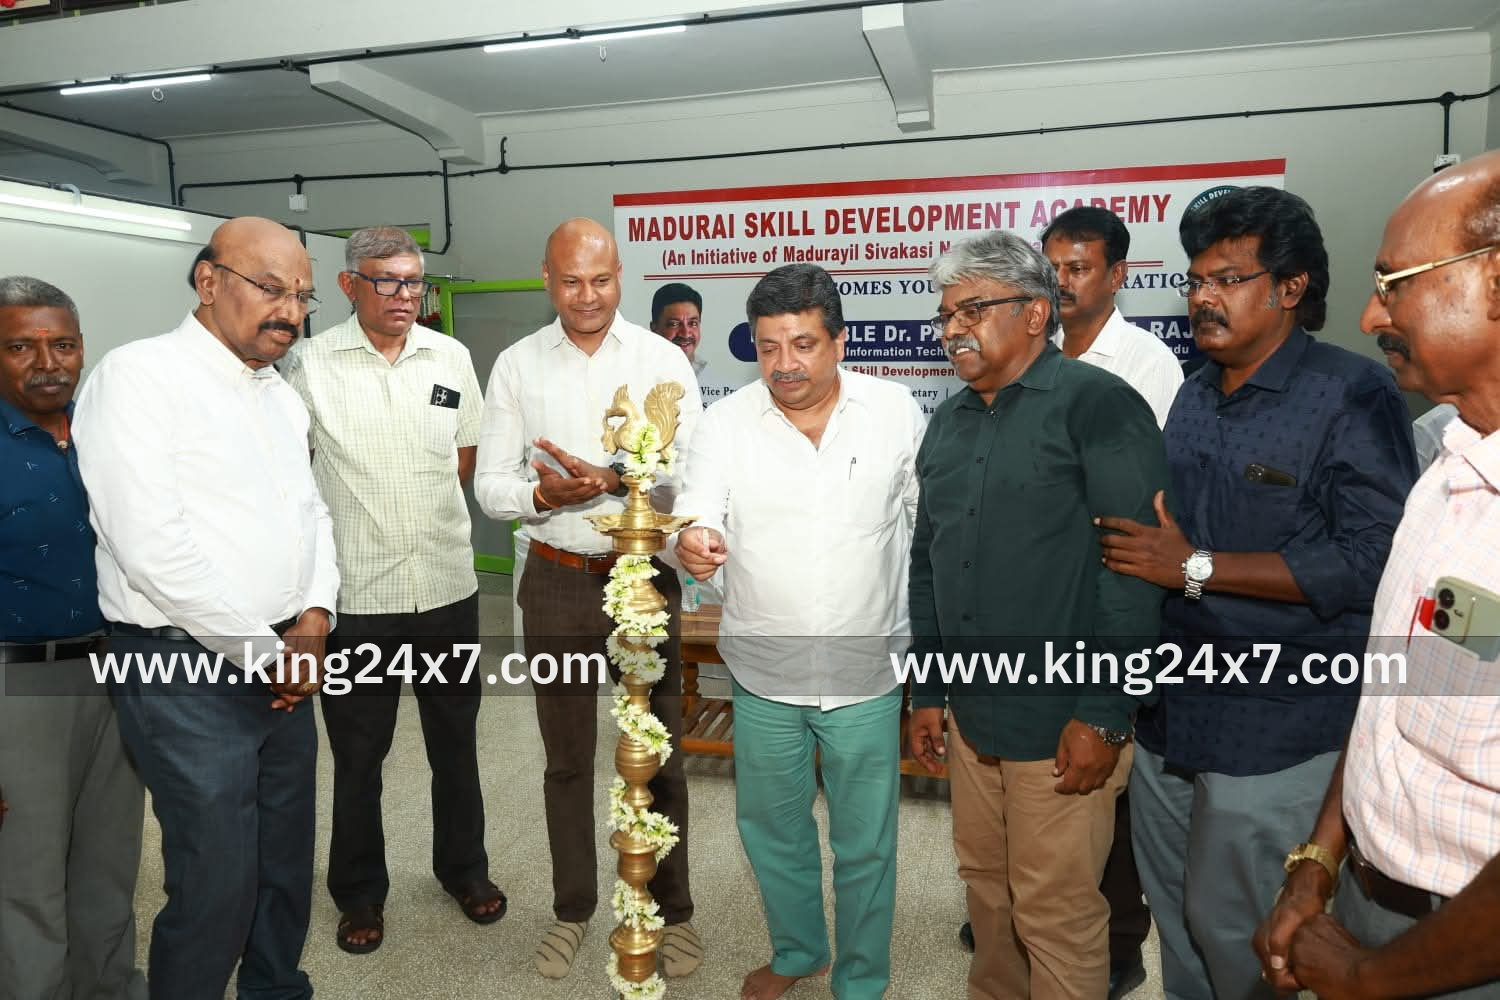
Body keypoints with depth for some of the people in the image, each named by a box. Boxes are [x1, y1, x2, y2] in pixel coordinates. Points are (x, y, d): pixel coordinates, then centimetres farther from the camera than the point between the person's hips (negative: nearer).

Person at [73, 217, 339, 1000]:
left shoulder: (284, 397, 12)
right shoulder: (137, 377, -12)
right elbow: (152, 548, -19)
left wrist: (314, 615, -3)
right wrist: (264, 652, -13)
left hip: (284, 664, 7)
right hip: (188, 668, -7)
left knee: (287, 861, 17)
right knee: (216, 884, 0)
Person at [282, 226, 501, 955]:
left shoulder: (451, 357, 3)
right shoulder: (312, 363, -6)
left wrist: (422, 507, 8)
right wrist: (352, 520, 0)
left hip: (448, 585, 3)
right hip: (356, 593, -2)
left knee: (455, 741, 17)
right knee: (357, 753, 13)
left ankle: (464, 868, 37)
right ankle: (360, 891, 33)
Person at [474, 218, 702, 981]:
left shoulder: (663, 359, -4)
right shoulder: (516, 366, 0)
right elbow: (490, 486, -1)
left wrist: (612, 479, -25)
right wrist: (545, 493, -21)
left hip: (645, 576, -1)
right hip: (557, 582, 2)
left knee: (658, 753, 11)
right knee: (567, 758, 16)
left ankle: (672, 910, 30)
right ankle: (572, 909, 35)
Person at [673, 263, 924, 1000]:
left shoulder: (896, 410, -7)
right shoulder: (725, 423, -7)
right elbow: (698, 527, -11)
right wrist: (692, 545, -36)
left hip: (867, 671, -1)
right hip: (762, 672, 2)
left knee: (865, 843, 13)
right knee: (771, 829, 20)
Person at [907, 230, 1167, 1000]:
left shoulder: (1098, 406, -10)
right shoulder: (949, 422, 11)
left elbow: (1134, 571, -15)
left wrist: (1104, 716, -16)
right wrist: (927, 691, 14)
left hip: (1063, 723, -6)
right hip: (971, 715, 7)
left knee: (1055, 914, 6)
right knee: (985, 886, 20)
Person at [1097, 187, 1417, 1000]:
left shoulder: (1352, 395, -12)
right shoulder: (1195, 395, 10)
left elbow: (1369, 560, -20)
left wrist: (1195, 568, -19)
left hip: (1274, 725, -6)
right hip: (1169, 706, 7)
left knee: (1231, 927, 7)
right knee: (1172, 908, 20)